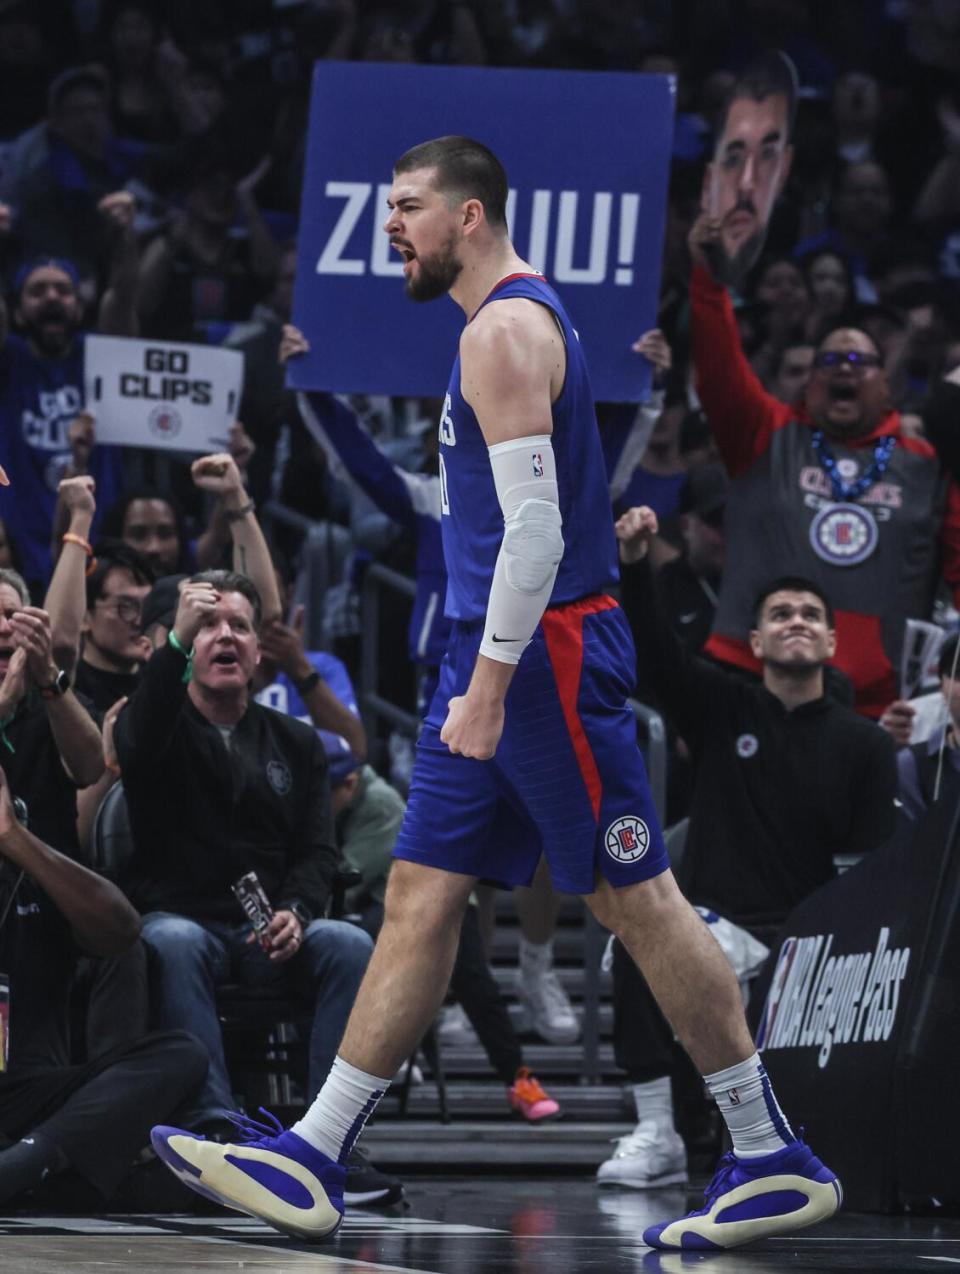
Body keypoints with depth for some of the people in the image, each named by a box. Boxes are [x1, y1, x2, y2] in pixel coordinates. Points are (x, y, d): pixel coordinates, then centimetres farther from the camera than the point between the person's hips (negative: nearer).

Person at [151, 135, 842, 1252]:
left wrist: (488, 686, -23)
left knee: (635, 899, -5)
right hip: (503, 655, 10)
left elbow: (535, 530, -23)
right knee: (421, 892, 7)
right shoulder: (516, 321, 17)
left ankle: (773, 1160, 2)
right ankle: (310, 1161, 7)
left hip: (541, 651, -10)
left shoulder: (505, 331, -15)